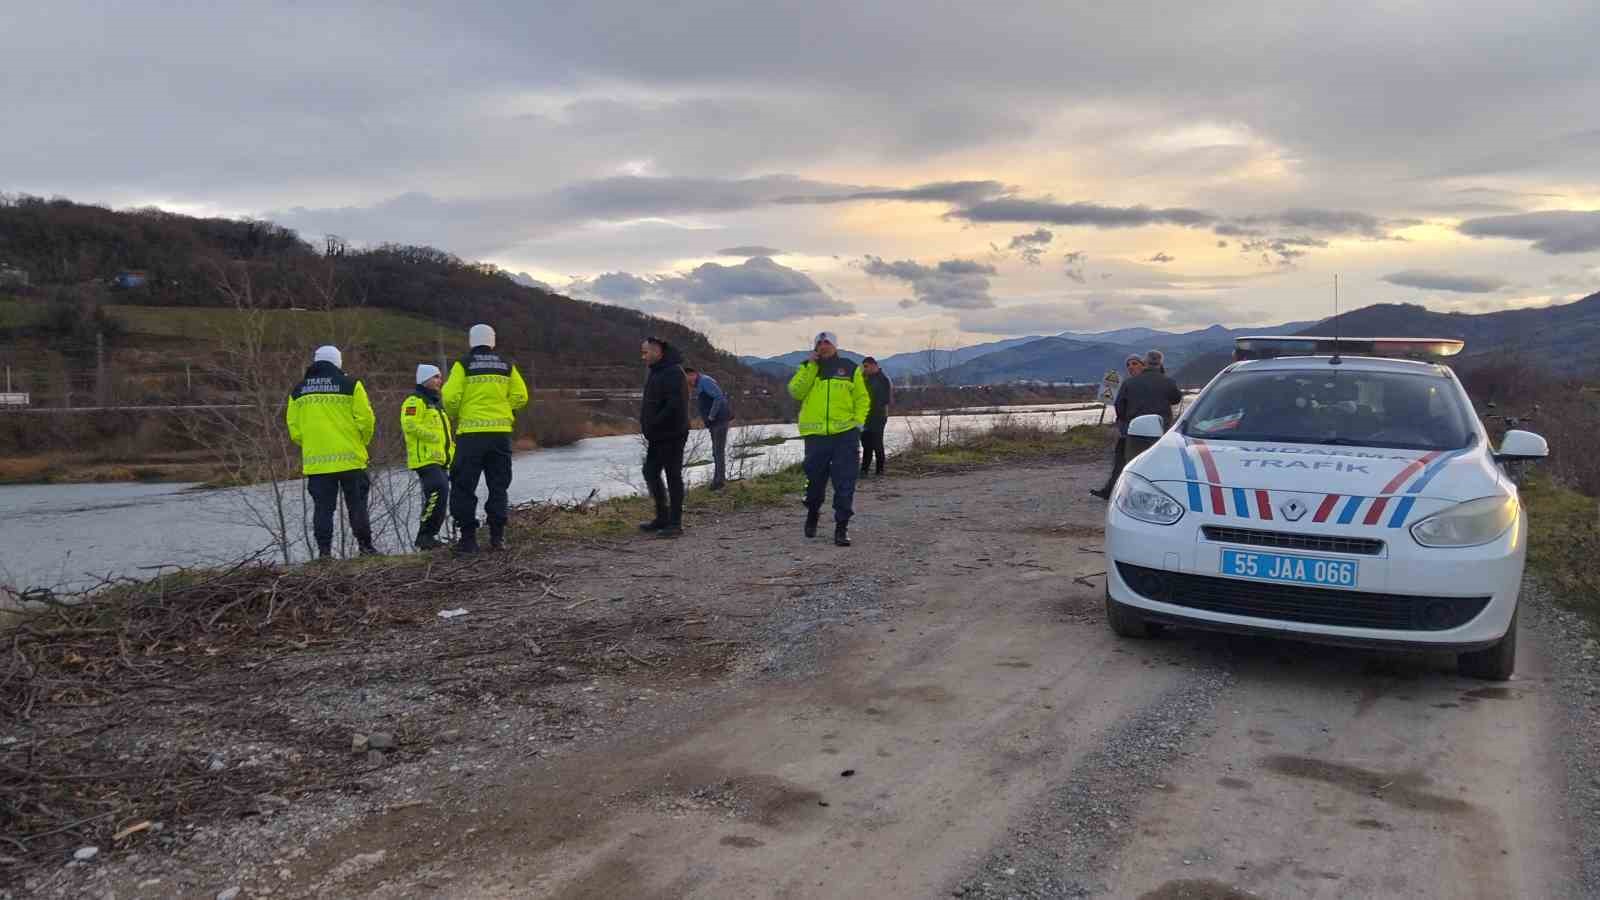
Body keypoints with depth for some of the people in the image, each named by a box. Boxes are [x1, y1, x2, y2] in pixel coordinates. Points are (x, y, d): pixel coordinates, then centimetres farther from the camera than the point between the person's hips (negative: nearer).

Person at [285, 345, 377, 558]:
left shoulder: (298, 391, 9)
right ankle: (365, 545, 6)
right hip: (350, 458, -2)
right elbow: (366, 420, -7)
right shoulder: (350, 385, -3)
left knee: (322, 507, 6)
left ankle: (324, 549, 3)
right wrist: (362, 443, 10)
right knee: (357, 504, 5)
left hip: (315, 460, 3)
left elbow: (294, 428, 7)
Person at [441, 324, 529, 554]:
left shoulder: (463, 364, -1)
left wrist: (453, 417, 10)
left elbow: (450, 398, -9)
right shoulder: (507, 365, 9)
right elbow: (520, 396, 4)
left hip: (471, 433, -3)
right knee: (498, 486, 11)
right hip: (501, 432, 3)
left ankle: (468, 537, 2)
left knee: (464, 487, 5)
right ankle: (497, 536, 8)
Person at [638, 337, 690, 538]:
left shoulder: (673, 372, -16)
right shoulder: (655, 372, 16)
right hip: (657, 436, 10)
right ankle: (662, 518, 24)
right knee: (650, 473, 13)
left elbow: (674, 405, -26)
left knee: (673, 476, -4)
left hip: (672, 435, -10)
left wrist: (653, 426, -21)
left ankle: (675, 524, 2)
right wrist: (648, 429, 13)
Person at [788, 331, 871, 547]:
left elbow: (863, 398, 10)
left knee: (845, 483, -5)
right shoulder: (807, 369, 9)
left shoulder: (850, 369, 6)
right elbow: (795, 392, -7)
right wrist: (810, 365, -10)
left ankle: (842, 526, 2)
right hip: (815, 434, 1)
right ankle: (812, 514, 37)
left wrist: (858, 422, -2)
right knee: (815, 480, 11)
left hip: (845, 434, -1)